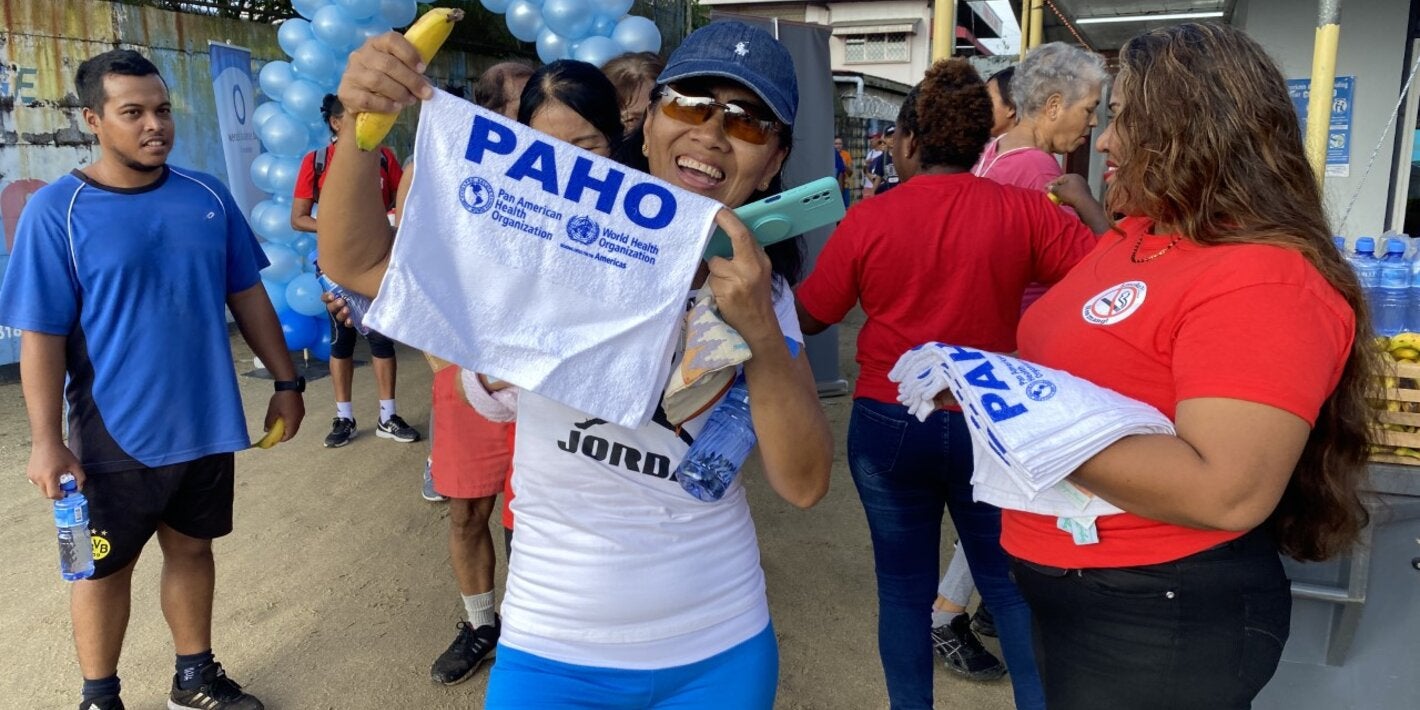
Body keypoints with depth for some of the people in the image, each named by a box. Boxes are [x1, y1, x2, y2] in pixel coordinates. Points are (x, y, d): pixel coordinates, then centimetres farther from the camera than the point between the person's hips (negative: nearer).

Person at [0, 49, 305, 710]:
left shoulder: (208, 197, -1)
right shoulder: (55, 210, -12)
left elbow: (247, 296, 6)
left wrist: (286, 381, 5)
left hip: (205, 423, 4)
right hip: (114, 436, -3)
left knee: (191, 548, 18)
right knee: (105, 569, 14)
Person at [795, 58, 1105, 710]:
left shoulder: (868, 219, -9)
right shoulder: (1022, 210, -8)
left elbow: (809, 317, -2)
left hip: (888, 423, -1)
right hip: (989, 425, 1)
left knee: (904, 586, 13)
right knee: (1008, 581, 16)